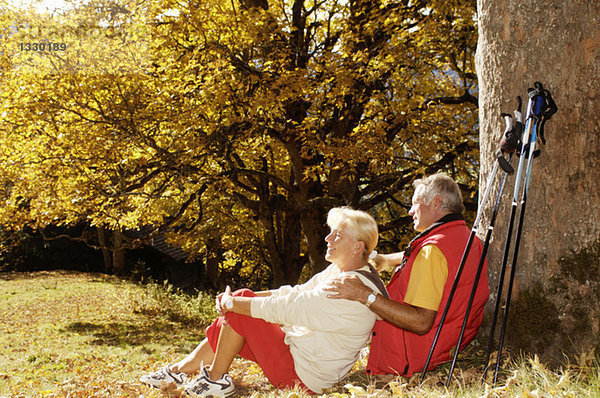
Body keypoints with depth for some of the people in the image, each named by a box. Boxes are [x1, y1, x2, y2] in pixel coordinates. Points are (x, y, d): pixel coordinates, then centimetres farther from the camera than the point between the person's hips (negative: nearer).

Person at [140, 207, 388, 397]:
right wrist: (239, 297, 0)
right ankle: (179, 371, 18)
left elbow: (286, 309, -26)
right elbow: (296, 294, 10)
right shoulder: (338, 271, 6)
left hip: (301, 376, -10)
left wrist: (233, 302, -13)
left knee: (239, 311, -12)